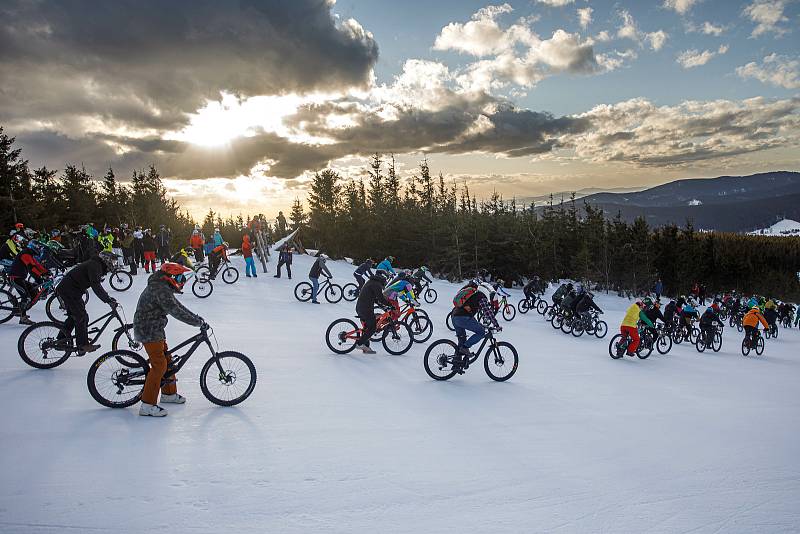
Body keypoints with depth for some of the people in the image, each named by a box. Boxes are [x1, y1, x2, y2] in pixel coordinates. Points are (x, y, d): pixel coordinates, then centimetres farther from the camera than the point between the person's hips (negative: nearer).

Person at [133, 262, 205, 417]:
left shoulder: (163, 288, 12)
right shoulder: (160, 290, -23)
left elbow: (177, 305, 18)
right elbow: (176, 311, -28)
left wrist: (196, 317, 12)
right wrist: (198, 322, -23)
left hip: (155, 330, 11)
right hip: (149, 332, -11)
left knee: (167, 360, 18)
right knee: (159, 365, -11)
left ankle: (169, 393, 33)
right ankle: (147, 405, -6)